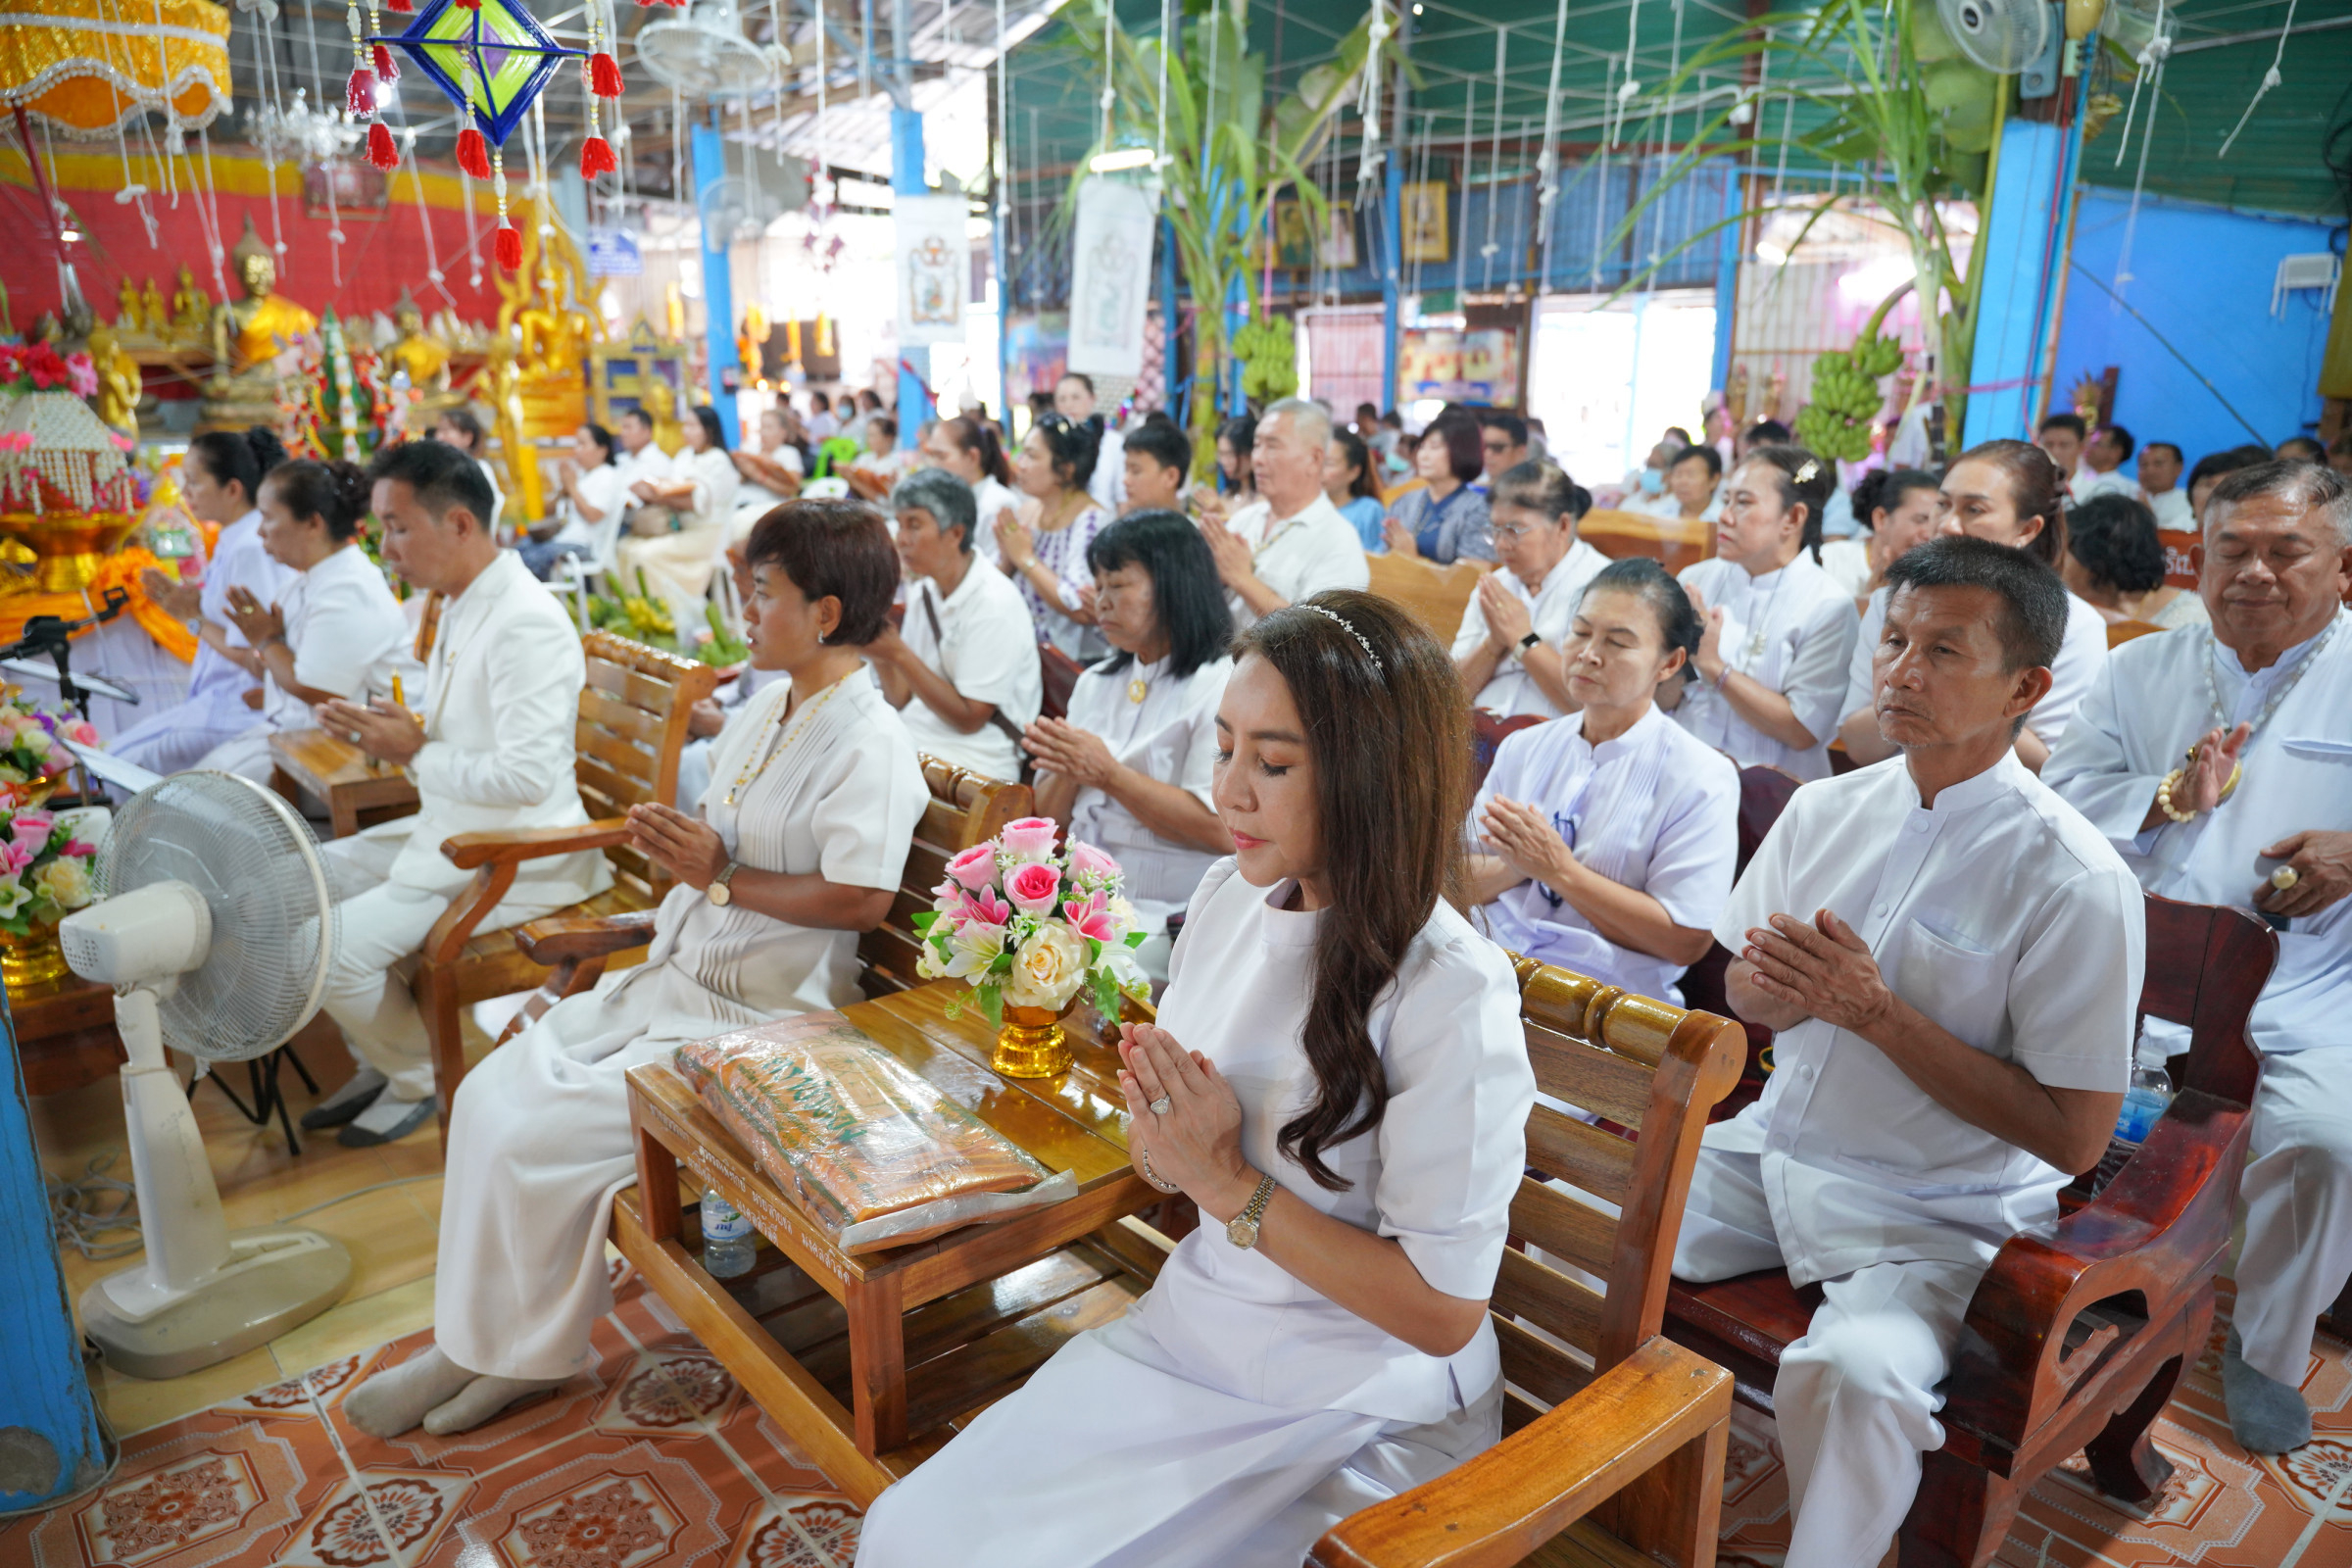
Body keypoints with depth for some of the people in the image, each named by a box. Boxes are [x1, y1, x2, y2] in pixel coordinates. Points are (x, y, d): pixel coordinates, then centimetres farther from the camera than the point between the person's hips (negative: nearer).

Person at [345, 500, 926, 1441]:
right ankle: (479, 1338, 13)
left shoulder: (869, 745, -18)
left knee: (535, 1139, -12)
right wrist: (670, 840, -2)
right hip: (673, 978, 9)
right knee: (491, 1094, 1)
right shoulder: (767, 709, 10)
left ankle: (519, 1352, 13)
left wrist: (720, 877, -19)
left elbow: (861, 898, -27)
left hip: (757, 1021, -9)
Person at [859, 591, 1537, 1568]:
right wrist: (1163, 1141, -14)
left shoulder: (1451, 993, -24)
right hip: (1188, 1331, 6)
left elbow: (1444, 1311, -19)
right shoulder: (1228, 895, -3)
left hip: (1357, 1415, -5)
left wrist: (1231, 1184, -21)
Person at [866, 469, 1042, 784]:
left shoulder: (995, 604, -14)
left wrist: (899, 653, -19)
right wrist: (878, 651, -8)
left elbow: (970, 718, -15)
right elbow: (903, 700, 11)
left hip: (973, 764, -7)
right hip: (913, 740, 7)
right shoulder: (923, 591, 9)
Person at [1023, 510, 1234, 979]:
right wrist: (1067, 772, -6)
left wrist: (1108, 773, -17)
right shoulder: (1095, 683, 17)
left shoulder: (1221, 686, -7)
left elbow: (1222, 829, -19)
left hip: (1165, 923, -6)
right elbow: (1051, 814, 17)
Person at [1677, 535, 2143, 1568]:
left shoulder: (2076, 884, -14)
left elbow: (2075, 1137, -14)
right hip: (1772, 1149, 5)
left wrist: (1875, 1011, -20)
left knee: (1855, 1372, -32)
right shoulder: (1826, 808, 3)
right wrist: (1767, 988, -12)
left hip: (1935, 1217, -5)